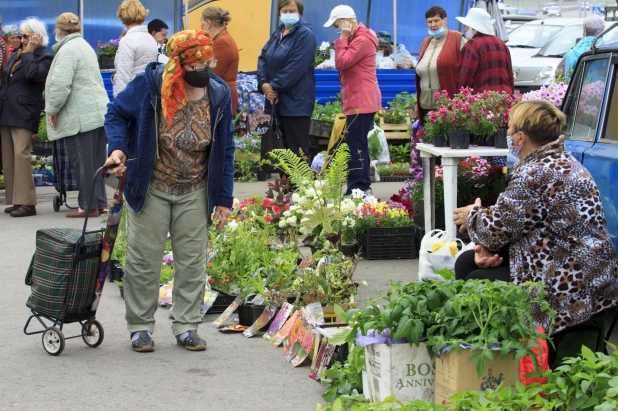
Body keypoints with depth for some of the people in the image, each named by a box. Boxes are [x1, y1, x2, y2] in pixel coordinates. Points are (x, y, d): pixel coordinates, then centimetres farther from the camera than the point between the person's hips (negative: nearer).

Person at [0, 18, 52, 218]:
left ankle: (27, 203, -16)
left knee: (21, 154, -16)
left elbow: (32, 74, -21)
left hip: (24, 115, -8)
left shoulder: (44, 58, -3)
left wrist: (29, 53, -10)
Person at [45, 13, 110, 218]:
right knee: (96, 160, 11)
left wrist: (51, 109, -10)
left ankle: (88, 205, -2)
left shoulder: (68, 50, -12)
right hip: (98, 112, 10)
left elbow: (60, 84, -21)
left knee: (83, 162, -4)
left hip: (80, 116, -10)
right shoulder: (84, 46, 20)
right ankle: (99, 202, 14)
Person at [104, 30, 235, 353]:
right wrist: (118, 148, -22)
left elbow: (225, 149, 2)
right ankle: (140, 327, 17)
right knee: (144, 260, 4)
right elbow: (116, 114, -2)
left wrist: (224, 199, 2)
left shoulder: (219, 94, -5)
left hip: (195, 194, 2)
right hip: (150, 190, -2)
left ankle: (186, 327, 17)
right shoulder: (149, 84, -16)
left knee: (192, 262, 6)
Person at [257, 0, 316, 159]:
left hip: (296, 101, -8)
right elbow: (263, 58, 8)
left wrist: (274, 86, -16)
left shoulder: (305, 34, -9)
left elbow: (296, 67, -18)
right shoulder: (277, 34, 16)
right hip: (276, 100, 8)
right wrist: (263, 84, -8)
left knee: (296, 149, -6)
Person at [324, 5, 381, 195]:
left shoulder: (362, 40, -15)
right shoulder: (355, 38, 19)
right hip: (359, 100, 11)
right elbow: (344, 64, 20)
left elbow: (341, 62, -18)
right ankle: (363, 186, 18)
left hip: (362, 101, -11)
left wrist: (342, 39, -13)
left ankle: (357, 188, -12)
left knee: (355, 145, -11)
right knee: (358, 144, 13)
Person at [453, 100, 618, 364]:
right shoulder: (565, 163, 12)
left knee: (474, 282, 7)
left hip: (567, 291, -11)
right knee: (466, 263, 15)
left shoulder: (534, 174, -22)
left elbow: (497, 229, -14)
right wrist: (488, 247, -1)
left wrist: (473, 215, 8)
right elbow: (514, 224, 15)